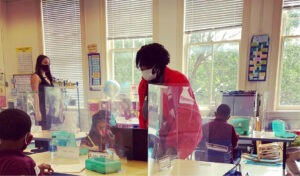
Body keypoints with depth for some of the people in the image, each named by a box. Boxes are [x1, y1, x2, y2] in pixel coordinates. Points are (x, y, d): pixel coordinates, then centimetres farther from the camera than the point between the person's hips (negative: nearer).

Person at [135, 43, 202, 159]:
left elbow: (184, 117, -18)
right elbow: (143, 115, 8)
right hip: (154, 139, 5)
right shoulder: (143, 84, 3)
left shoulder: (178, 80, -16)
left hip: (179, 138, -5)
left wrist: (174, 147, -21)